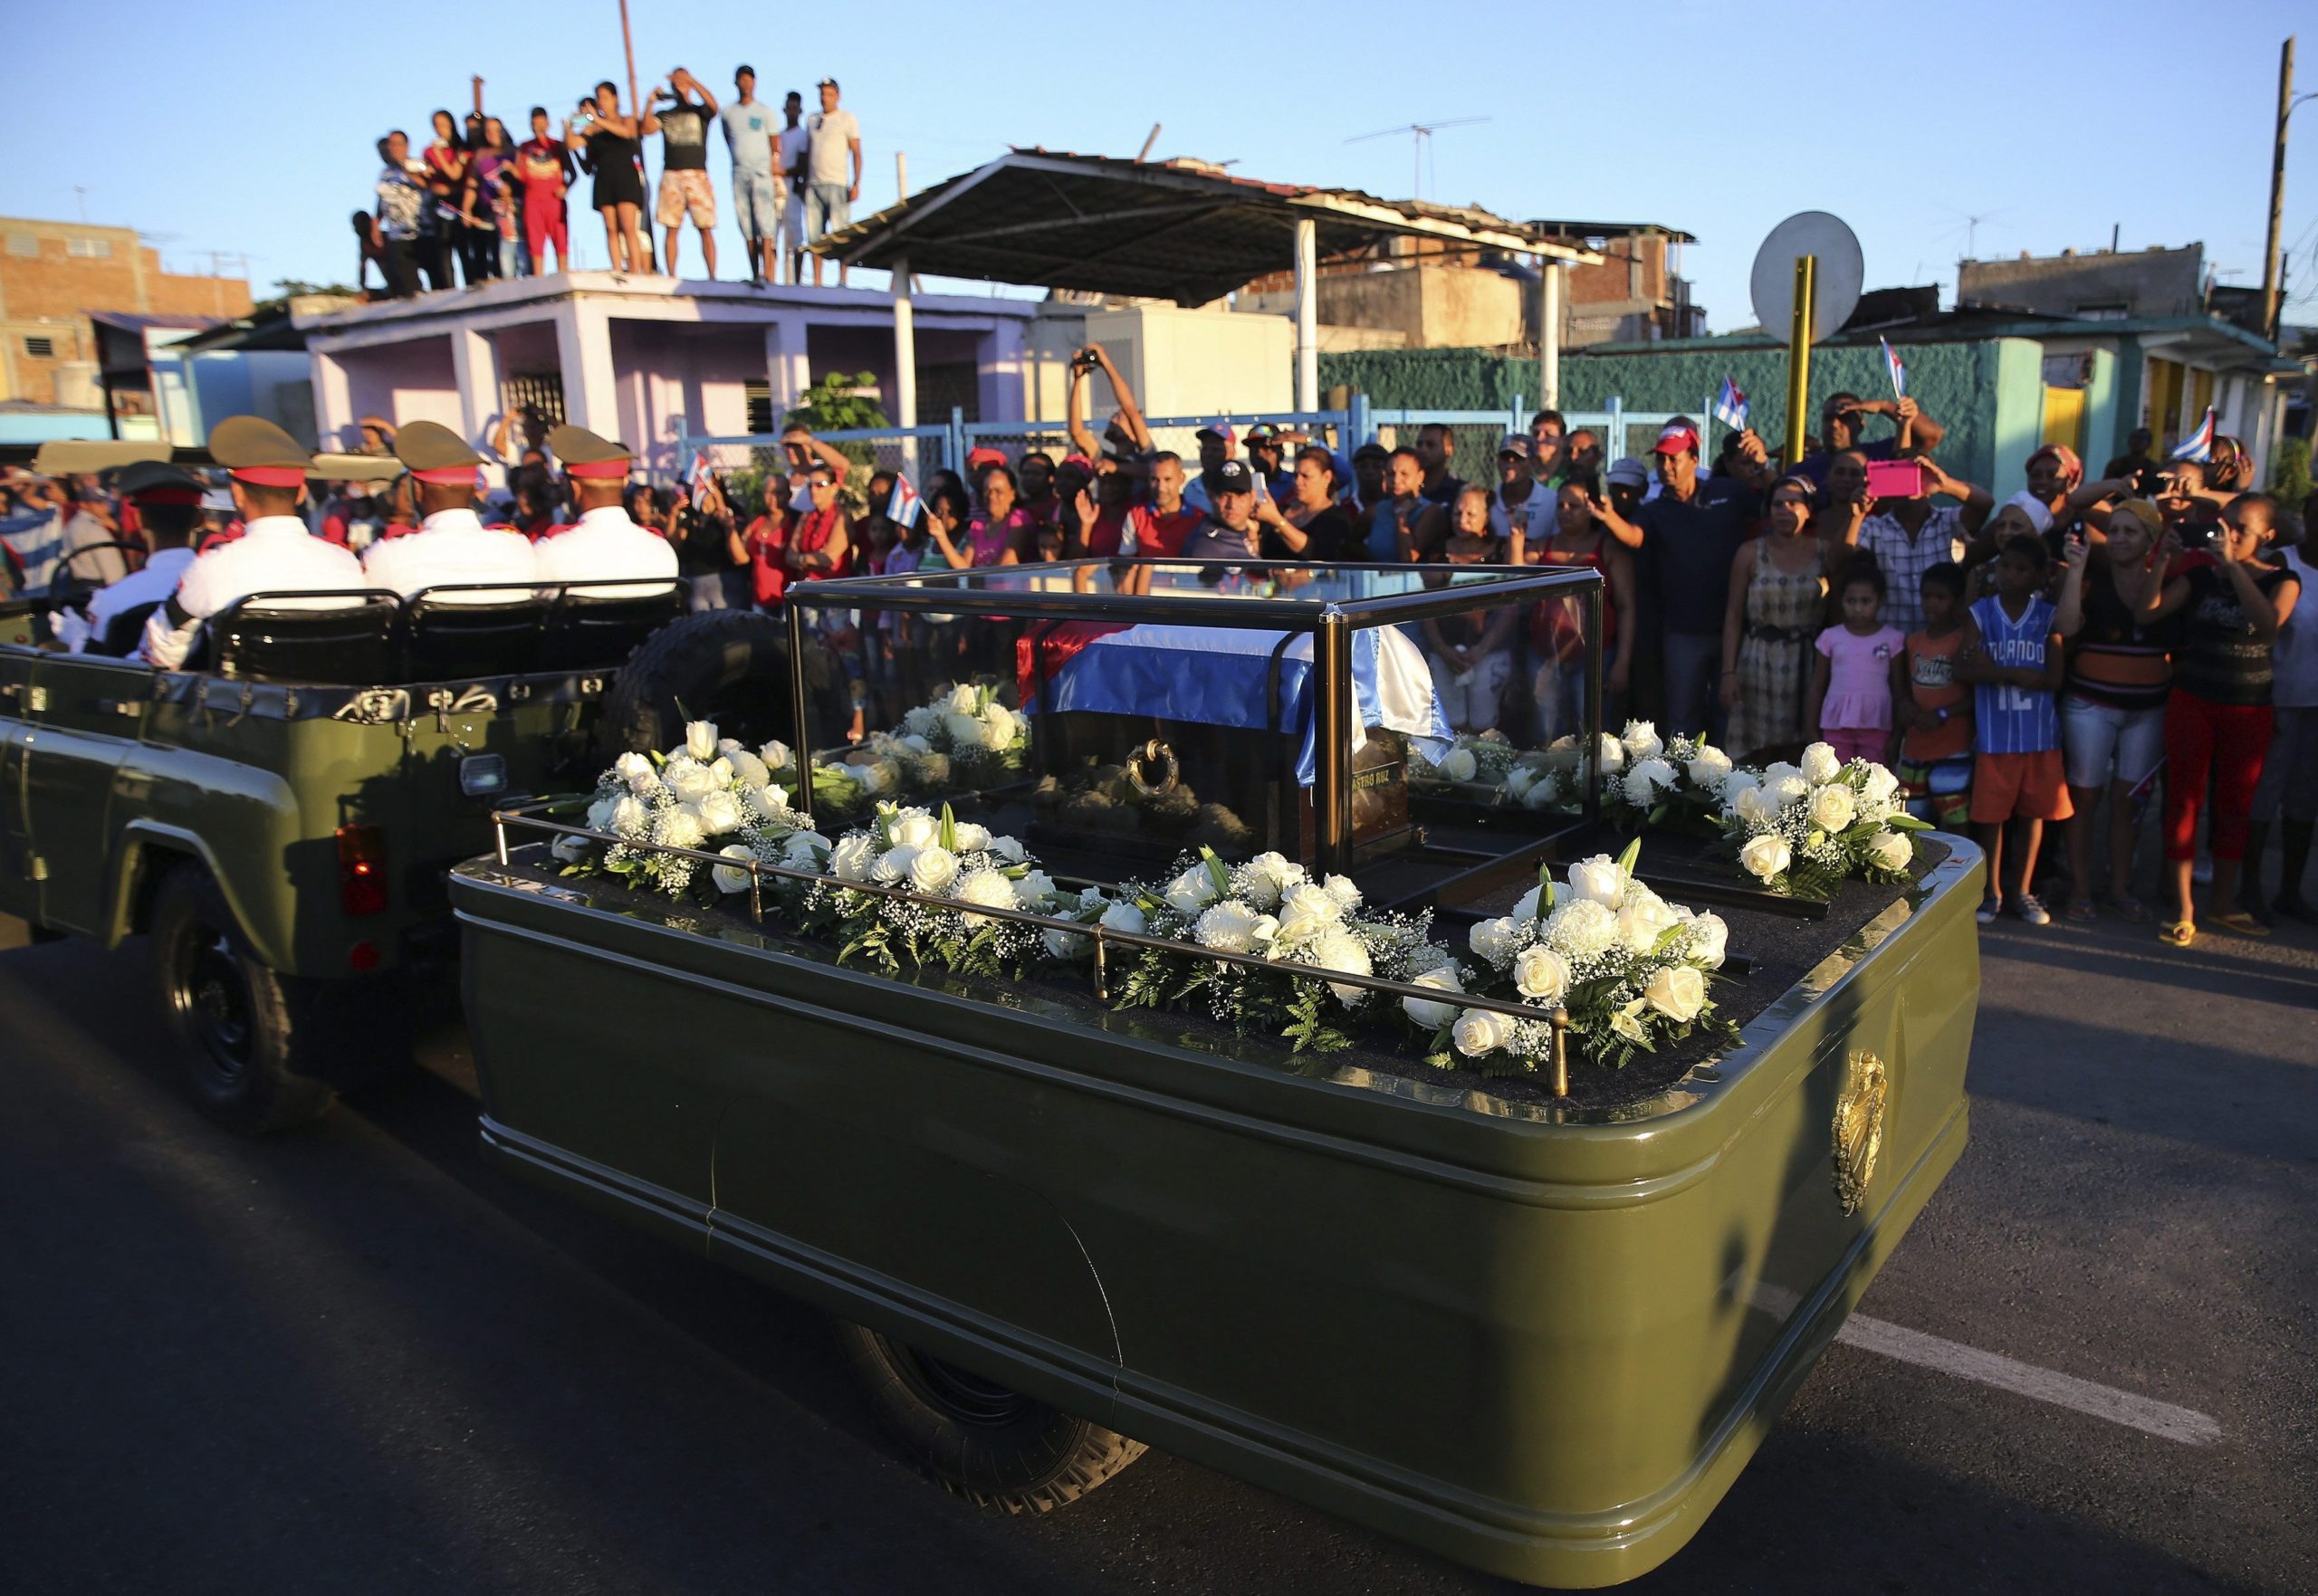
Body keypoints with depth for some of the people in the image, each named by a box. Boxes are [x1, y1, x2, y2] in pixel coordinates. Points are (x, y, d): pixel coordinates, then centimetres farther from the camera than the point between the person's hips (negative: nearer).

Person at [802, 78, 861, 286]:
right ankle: (816, 281, 0)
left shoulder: (847, 118, 5)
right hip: (813, 184, 4)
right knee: (814, 234, -1)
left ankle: (842, 281, -7)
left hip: (837, 184, -4)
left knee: (840, 234, -9)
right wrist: (805, 182, 16)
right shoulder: (812, 119, 18)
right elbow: (808, 153, 22)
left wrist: (856, 183, -10)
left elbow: (856, 153, 0)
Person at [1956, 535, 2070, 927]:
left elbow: (2054, 677, -7)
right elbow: (1963, 670, -11)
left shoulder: (2048, 616, 2)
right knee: (1991, 814, 5)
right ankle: (1992, 892, 19)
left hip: (2040, 733, 1)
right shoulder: (1980, 613, 1)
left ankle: (2022, 891, 22)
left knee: (2033, 813, 9)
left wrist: (1998, 671, -15)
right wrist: (2022, 675, -18)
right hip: (1994, 734, -1)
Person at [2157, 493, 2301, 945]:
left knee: (2236, 804, 11)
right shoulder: (2202, 571, 1)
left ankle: (2224, 901, 25)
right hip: (2192, 701, 0)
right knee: (2184, 797, -1)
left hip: (2249, 708, 0)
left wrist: (2234, 565, -27)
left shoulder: (2281, 580, -2)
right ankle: (2182, 907, 5)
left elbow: (2270, 622, -24)